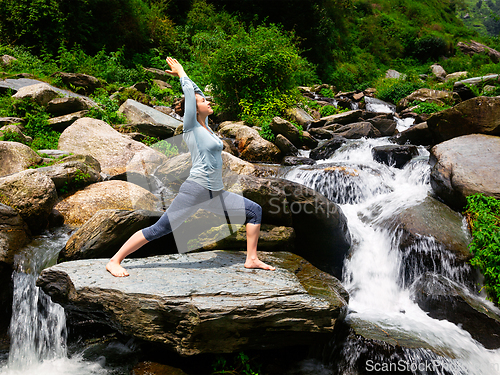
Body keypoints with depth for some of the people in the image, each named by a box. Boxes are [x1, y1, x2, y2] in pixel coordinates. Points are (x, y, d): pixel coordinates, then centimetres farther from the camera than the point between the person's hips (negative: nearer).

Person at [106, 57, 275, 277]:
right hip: (195, 190, -8)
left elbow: (196, 92, 24)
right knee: (158, 230, -6)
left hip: (216, 193, 8)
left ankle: (252, 259, 8)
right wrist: (180, 72, 12)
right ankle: (115, 261, 5)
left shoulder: (205, 125, 14)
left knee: (255, 211, 4)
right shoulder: (191, 127, -5)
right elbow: (189, 92, -4)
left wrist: (181, 74, 30)